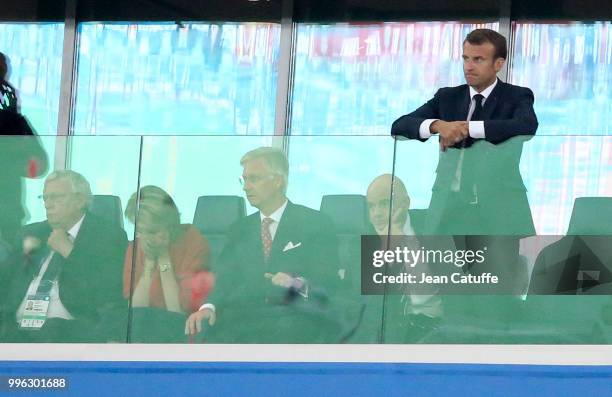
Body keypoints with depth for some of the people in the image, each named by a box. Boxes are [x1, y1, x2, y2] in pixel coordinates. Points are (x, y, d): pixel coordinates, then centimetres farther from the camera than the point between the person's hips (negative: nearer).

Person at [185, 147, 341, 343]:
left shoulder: (315, 223, 8)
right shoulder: (240, 230, 22)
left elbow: (326, 282, -1)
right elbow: (226, 281, 10)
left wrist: (298, 284, -24)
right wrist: (210, 307, -13)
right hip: (246, 321, 3)